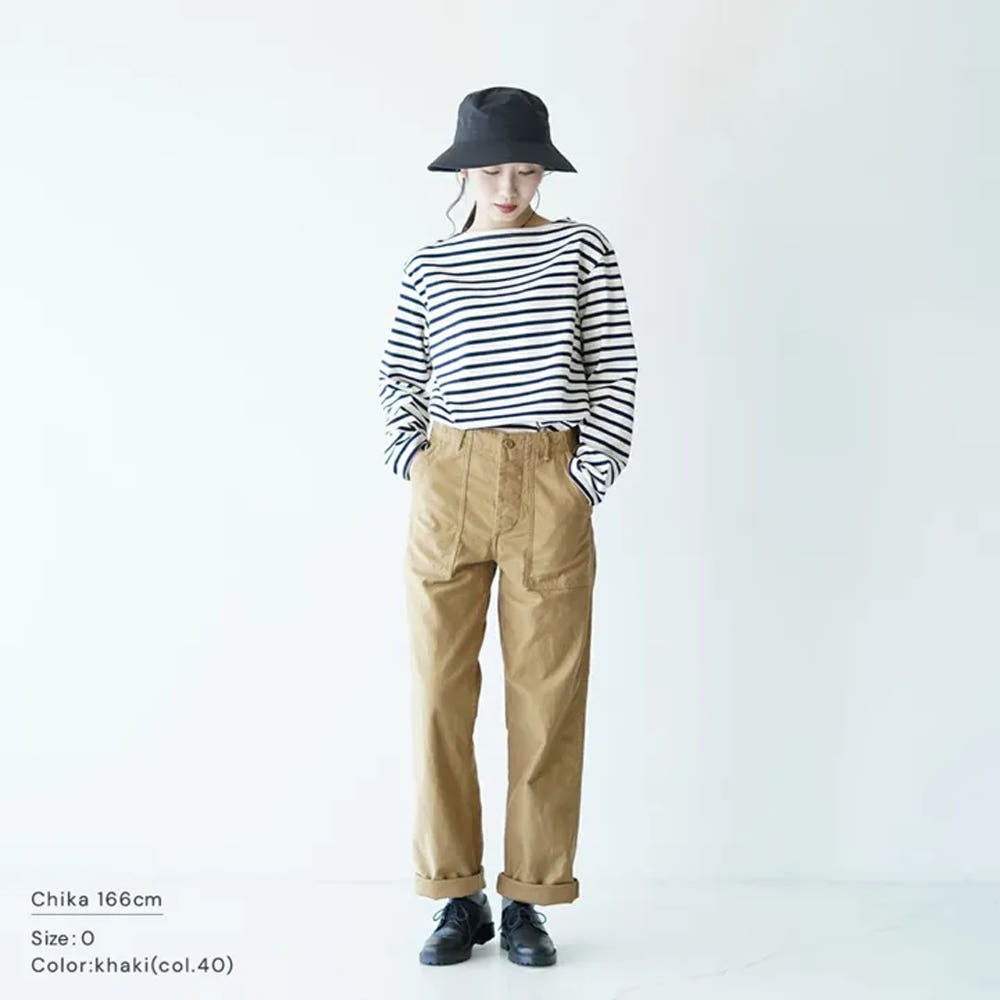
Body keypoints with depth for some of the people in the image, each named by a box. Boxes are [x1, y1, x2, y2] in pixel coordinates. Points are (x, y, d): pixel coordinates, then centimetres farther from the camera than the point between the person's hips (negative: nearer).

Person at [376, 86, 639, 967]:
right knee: (440, 688, 1)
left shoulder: (582, 249, 7)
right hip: (448, 482, 1)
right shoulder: (429, 266, 11)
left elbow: (614, 367, 5)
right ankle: (460, 896, 13)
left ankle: (529, 899, 13)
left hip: (549, 486, -1)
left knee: (548, 694, 1)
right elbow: (399, 369, 19)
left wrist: (595, 465, -3)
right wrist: (406, 438, 3)